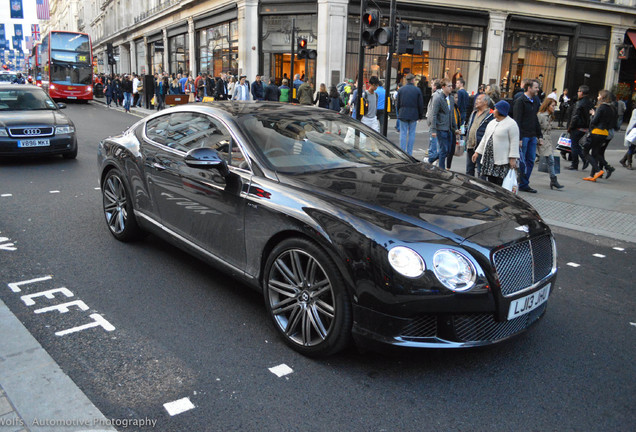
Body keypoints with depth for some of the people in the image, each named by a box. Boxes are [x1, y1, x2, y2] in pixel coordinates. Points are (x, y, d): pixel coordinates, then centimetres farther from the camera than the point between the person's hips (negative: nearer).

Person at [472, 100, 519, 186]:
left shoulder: (511, 124, -6)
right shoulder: (492, 123, 17)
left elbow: (514, 142, -11)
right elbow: (484, 138, 22)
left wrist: (513, 158, -17)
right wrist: (477, 152, 16)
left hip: (502, 161, -7)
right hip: (489, 158, 7)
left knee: (500, 184, -10)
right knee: (490, 181, 8)